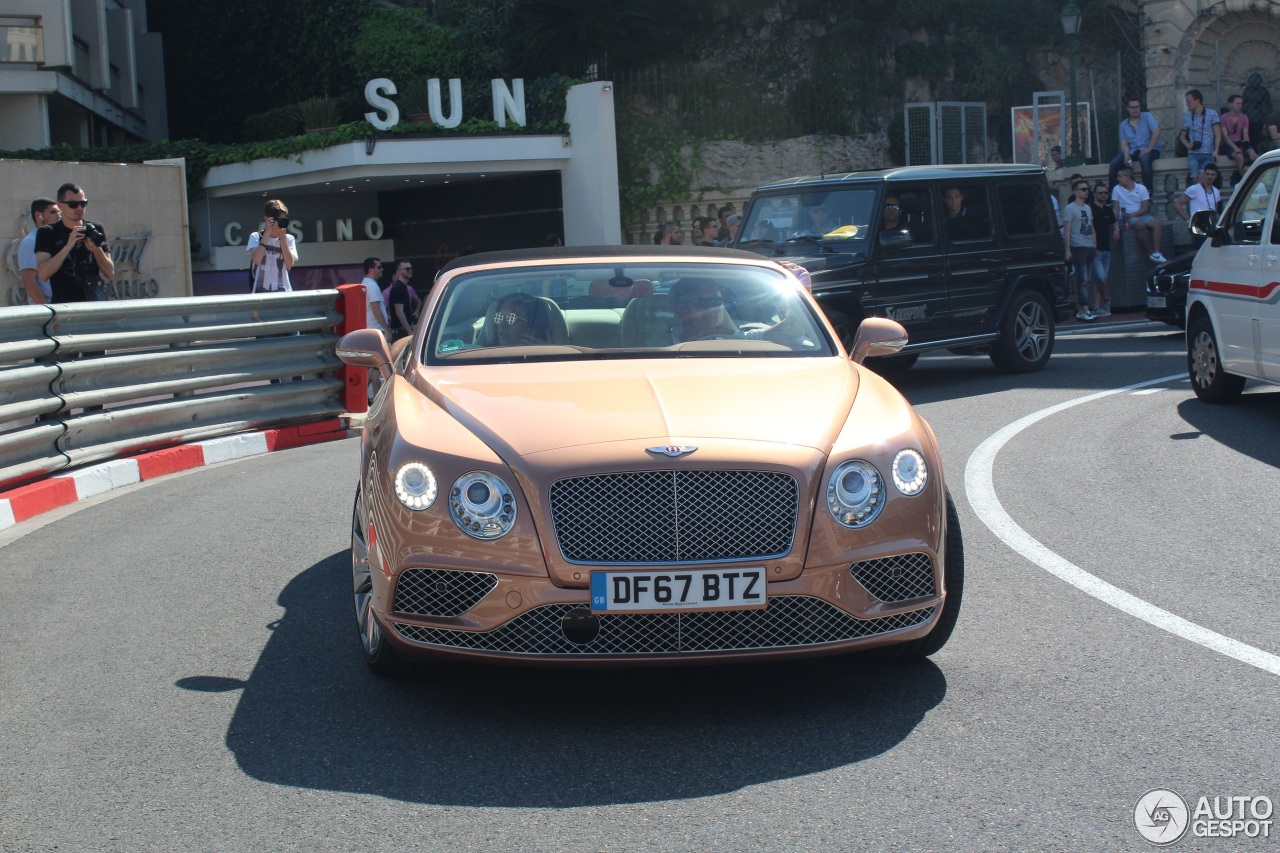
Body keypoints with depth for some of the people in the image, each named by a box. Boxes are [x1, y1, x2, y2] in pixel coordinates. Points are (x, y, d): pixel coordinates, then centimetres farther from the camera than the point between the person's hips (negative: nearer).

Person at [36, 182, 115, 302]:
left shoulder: (96, 230, 10)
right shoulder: (47, 233, 2)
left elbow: (110, 274, 7)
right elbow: (42, 274, -11)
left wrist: (97, 250, -11)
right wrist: (68, 246, -19)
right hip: (63, 304, -2)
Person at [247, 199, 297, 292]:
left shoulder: (288, 239, 9)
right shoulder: (256, 237, 5)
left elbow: (290, 264, -5)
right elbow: (256, 260, -13)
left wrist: (282, 238, -10)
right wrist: (267, 233, -11)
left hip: (283, 291, 1)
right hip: (261, 292, -1)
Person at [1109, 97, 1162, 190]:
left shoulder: (1147, 116, 1)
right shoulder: (1123, 124, 11)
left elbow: (1156, 132, -11)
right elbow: (1124, 143, 4)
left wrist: (1148, 149, -19)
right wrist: (1126, 154, -18)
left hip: (1149, 150, -4)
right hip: (1132, 152, 4)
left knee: (1144, 158, -38)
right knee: (1114, 162, -19)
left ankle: (1148, 190, -36)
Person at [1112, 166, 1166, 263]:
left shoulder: (1141, 188, 5)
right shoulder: (1117, 189, 3)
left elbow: (1145, 208, 0)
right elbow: (1116, 208, -1)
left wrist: (1132, 214, -16)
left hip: (1140, 215, 4)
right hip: (1125, 218, -3)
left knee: (1159, 224, -20)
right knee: (1141, 225, -34)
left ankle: (1156, 253, -26)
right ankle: (1150, 252, -23)